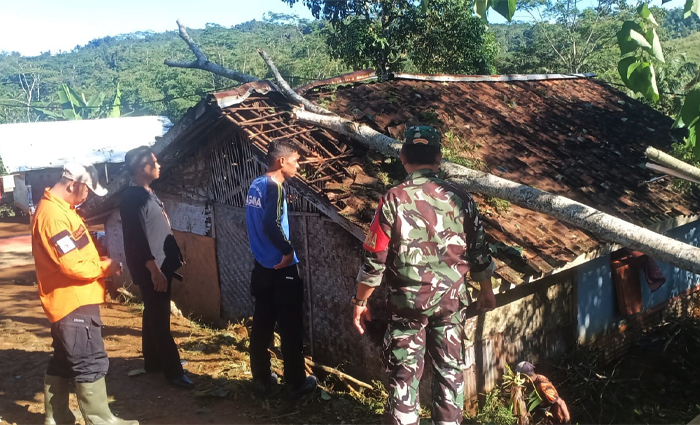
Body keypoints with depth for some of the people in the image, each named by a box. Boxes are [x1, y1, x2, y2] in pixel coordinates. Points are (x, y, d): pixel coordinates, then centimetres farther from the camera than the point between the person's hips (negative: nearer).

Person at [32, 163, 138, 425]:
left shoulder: (60, 209, 13)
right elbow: (72, 266, -25)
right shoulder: (53, 215, -21)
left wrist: (100, 262, 6)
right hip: (73, 302, -11)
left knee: (63, 362, 18)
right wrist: (104, 267, -10)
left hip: (71, 301, 11)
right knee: (91, 364, -3)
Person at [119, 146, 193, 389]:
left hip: (161, 265, 10)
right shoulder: (132, 198, -17)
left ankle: (153, 362, 28)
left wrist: (173, 258, 20)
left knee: (155, 316, 17)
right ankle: (173, 371, 1)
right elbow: (138, 239, -21)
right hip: (151, 270, -10)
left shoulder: (148, 193, 13)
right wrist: (154, 271, -22)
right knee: (159, 319, -4)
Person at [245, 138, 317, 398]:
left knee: (262, 324, 13)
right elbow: (270, 225, -30)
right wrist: (288, 250, -19)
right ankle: (296, 383, 15)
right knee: (290, 328, 4)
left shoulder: (256, 185, 9)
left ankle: (261, 380, 22)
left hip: (261, 266, 8)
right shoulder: (274, 187, -18)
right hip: (281, 269, -8)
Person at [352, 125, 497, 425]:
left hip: (407, 300, -2)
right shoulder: (460, 198, -4)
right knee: (449, 369, 16)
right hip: (451, 299, 3)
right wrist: (486, 293, 18)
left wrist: (360, 302, 0)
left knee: (405, 372, 9)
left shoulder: (393, 200, -13)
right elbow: (479, 253, 3)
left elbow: (374, 259, -12)